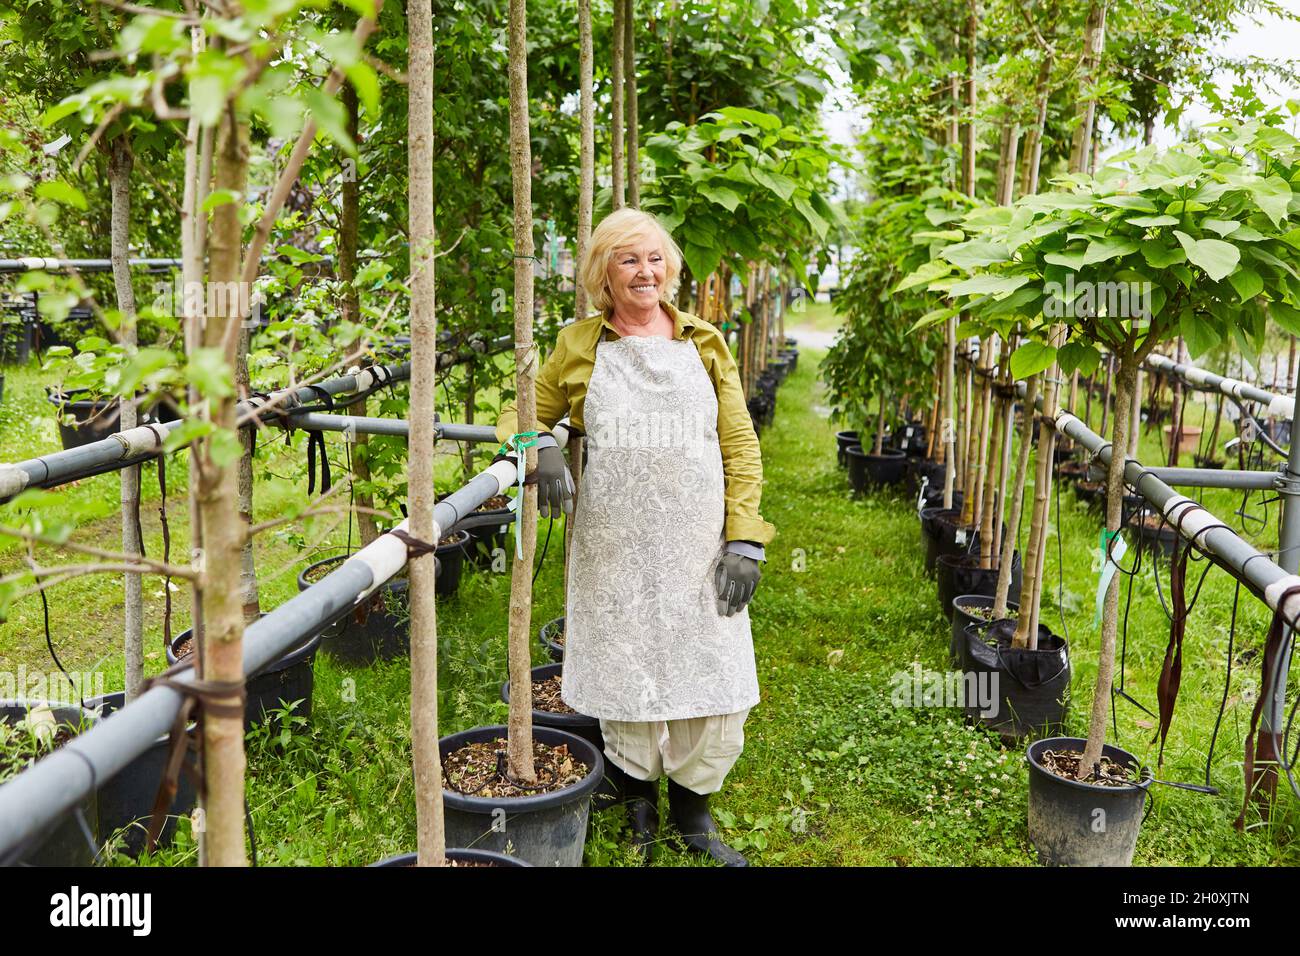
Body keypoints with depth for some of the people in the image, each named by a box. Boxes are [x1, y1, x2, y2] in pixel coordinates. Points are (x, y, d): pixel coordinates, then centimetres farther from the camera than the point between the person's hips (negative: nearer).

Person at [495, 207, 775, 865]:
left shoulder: (703, 344, 8)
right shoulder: (579, 347, 5)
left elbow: (740, 443, 6)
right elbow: (522, 414, 13)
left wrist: (744, 538, -2)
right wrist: (541, 450, -11)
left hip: (698, 547, 1)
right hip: (612, 549, -1)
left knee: (713, 681, 2)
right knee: (624, 678, 7)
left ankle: (692, 810, 27)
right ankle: (638, 806, 33)